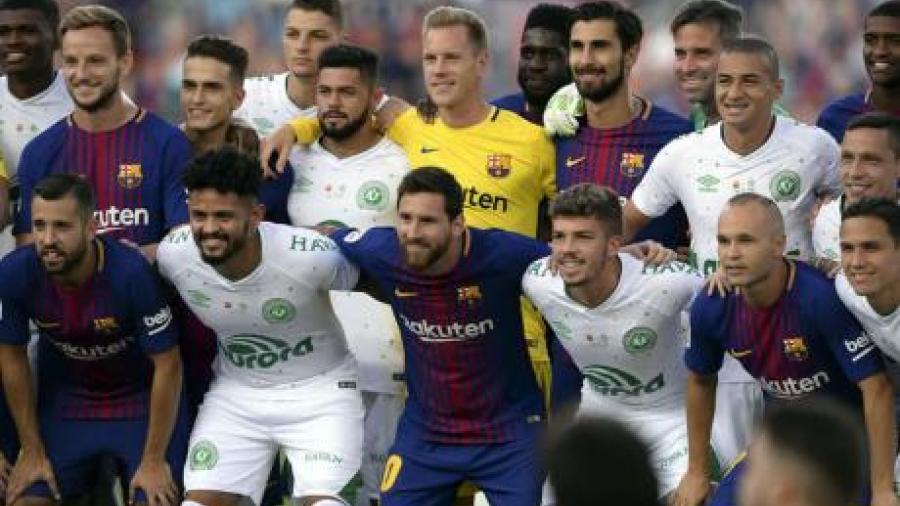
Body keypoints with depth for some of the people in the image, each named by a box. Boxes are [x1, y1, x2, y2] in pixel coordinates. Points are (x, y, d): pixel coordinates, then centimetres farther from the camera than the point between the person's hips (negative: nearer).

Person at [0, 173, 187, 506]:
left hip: (139, 400, -3)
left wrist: (154, 460, -15)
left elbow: (167, 365, -19)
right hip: (65, 401, 3)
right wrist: (33, 451, -2)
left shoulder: (132, 273, -31)